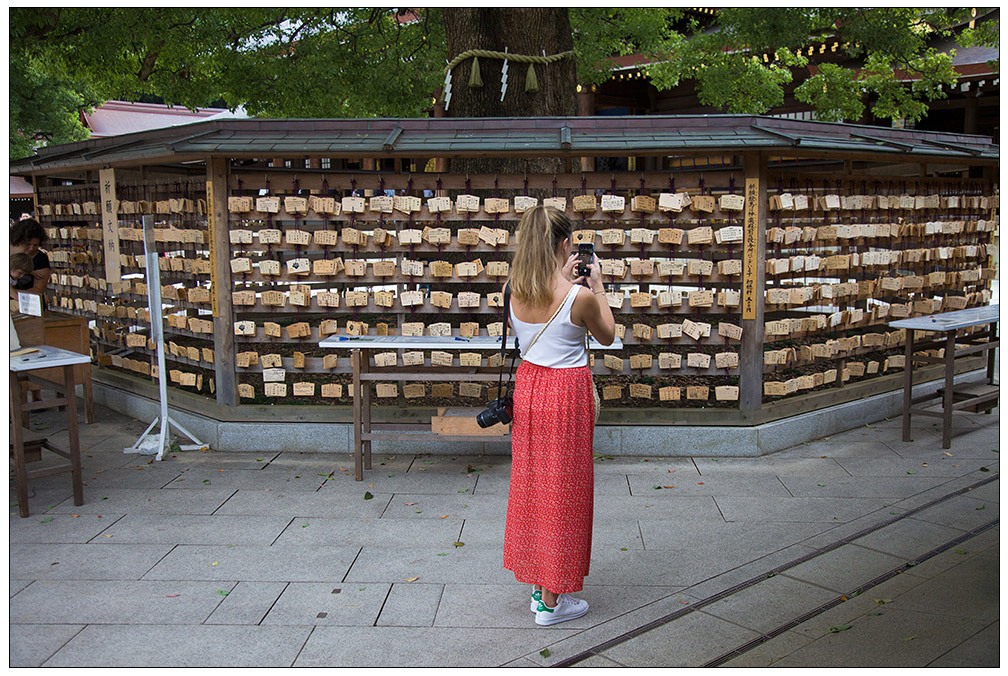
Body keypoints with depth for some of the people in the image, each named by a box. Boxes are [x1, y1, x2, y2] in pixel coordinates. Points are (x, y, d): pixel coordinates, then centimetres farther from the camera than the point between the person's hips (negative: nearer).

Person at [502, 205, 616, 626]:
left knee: (531, 485, 17)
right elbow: (607, 336, 0)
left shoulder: (516, 291, -5)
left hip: (528, 385, 6)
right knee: (562, 492, 6)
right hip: (567, 392, -6)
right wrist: (597, 286, 6)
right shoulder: (580, 296, -20)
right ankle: (552, 602, 16)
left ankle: (538, 587, 30)